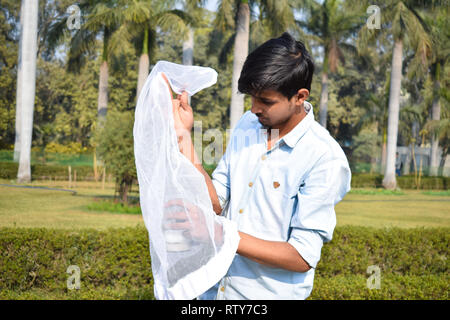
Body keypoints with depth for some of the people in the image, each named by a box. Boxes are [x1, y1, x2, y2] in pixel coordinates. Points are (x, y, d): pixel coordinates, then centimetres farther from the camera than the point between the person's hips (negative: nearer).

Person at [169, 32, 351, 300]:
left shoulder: (326, 160, -19)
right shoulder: (247, 124, 1)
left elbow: (303, 257, -21)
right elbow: (216, 203, -2)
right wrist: (184, 137, -10)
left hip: (270, 293, -5)